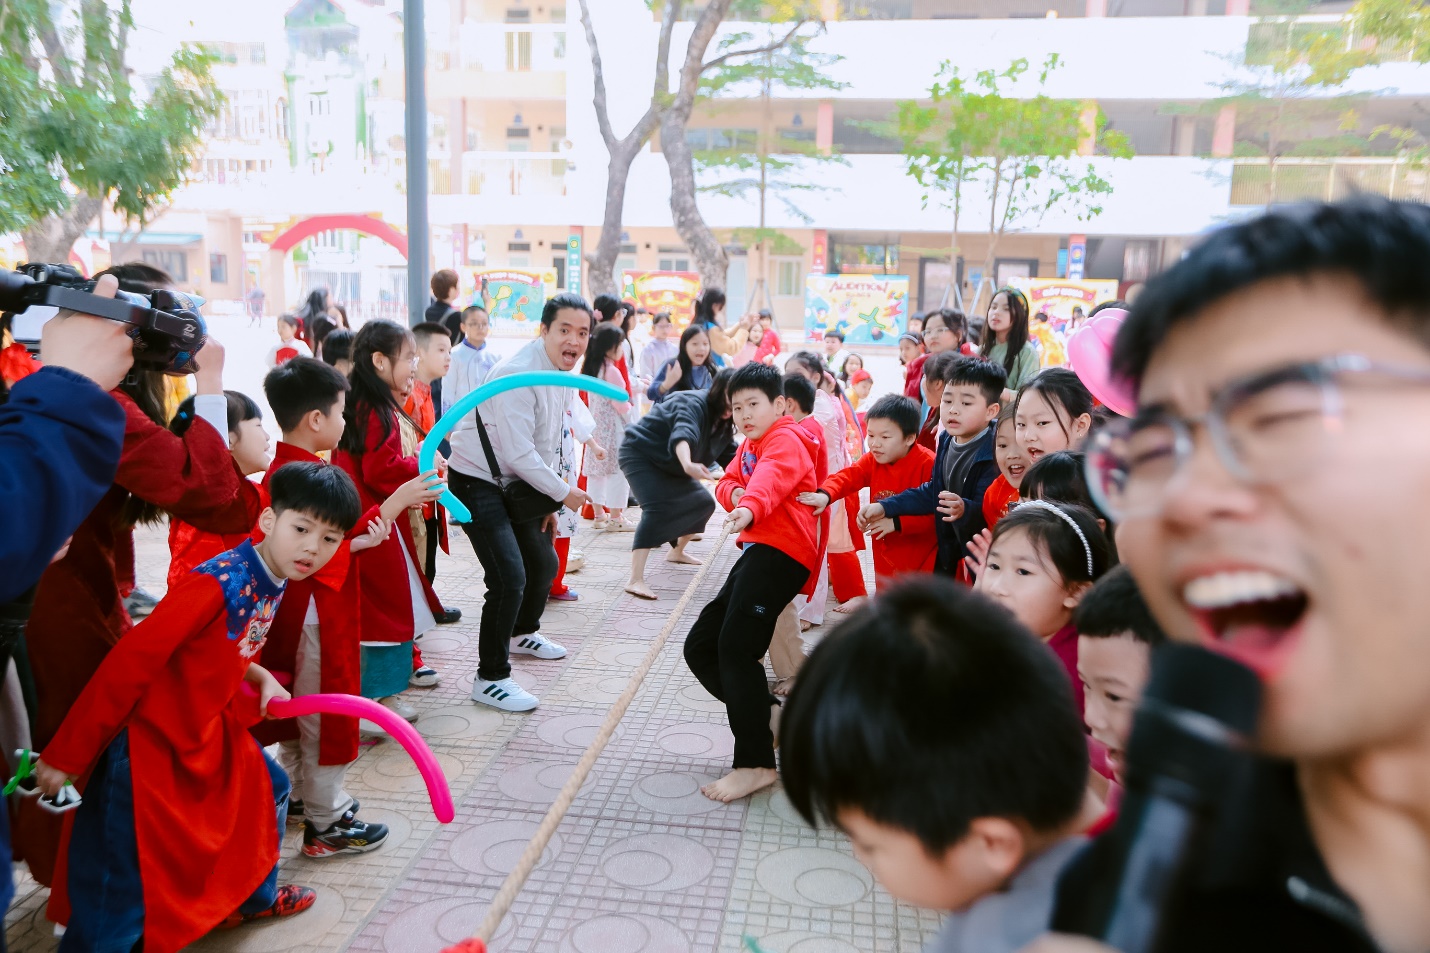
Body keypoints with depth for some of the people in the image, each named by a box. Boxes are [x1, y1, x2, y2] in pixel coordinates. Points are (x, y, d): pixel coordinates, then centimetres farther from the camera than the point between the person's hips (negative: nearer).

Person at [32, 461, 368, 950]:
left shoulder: (273, 581, -2)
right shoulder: (220, 581, -29)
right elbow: (130, 661, -26)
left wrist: (262, 678, -2)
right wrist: (64, 755, -20)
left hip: (209, 730, 9)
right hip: (148, 743, -9)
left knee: (267, 789, 22)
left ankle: (249, 897, 44)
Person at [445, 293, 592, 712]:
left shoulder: (562, 371, 4)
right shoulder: (518, 374, -26)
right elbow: (518, 453, -27)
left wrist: (548, 501, 10)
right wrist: (562, 493, -15)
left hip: (515, 481, 10)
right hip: (478, 483, -9)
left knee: (544, 563, 21)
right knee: (509, 578, -18)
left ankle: (523, 633, 48)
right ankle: (490, 679, -4)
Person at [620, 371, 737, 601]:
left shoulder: (723, 423, -1)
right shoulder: (693, 405, -29)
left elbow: (730, 456, 5)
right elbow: (683, 434, -50)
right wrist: (688, 465, -69)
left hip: (667, 465, 10)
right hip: (640, 454, -9)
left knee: (704, 502, 13)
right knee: (658, 508, -29)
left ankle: (677, 551, 35)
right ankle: (635, 580, -34)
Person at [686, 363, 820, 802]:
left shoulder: (786, 439, -4)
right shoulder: (748, 446, 28)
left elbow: (770, 477, -26)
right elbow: (727, 482, 19)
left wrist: (750, 506, -47)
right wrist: (733, 492, -5)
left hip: (780, 552, -10)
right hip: (756, 552, 10)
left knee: (736, 647, -22)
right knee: (700, 647, 7)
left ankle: (756, 763, -16)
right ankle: (770, 717, 18)